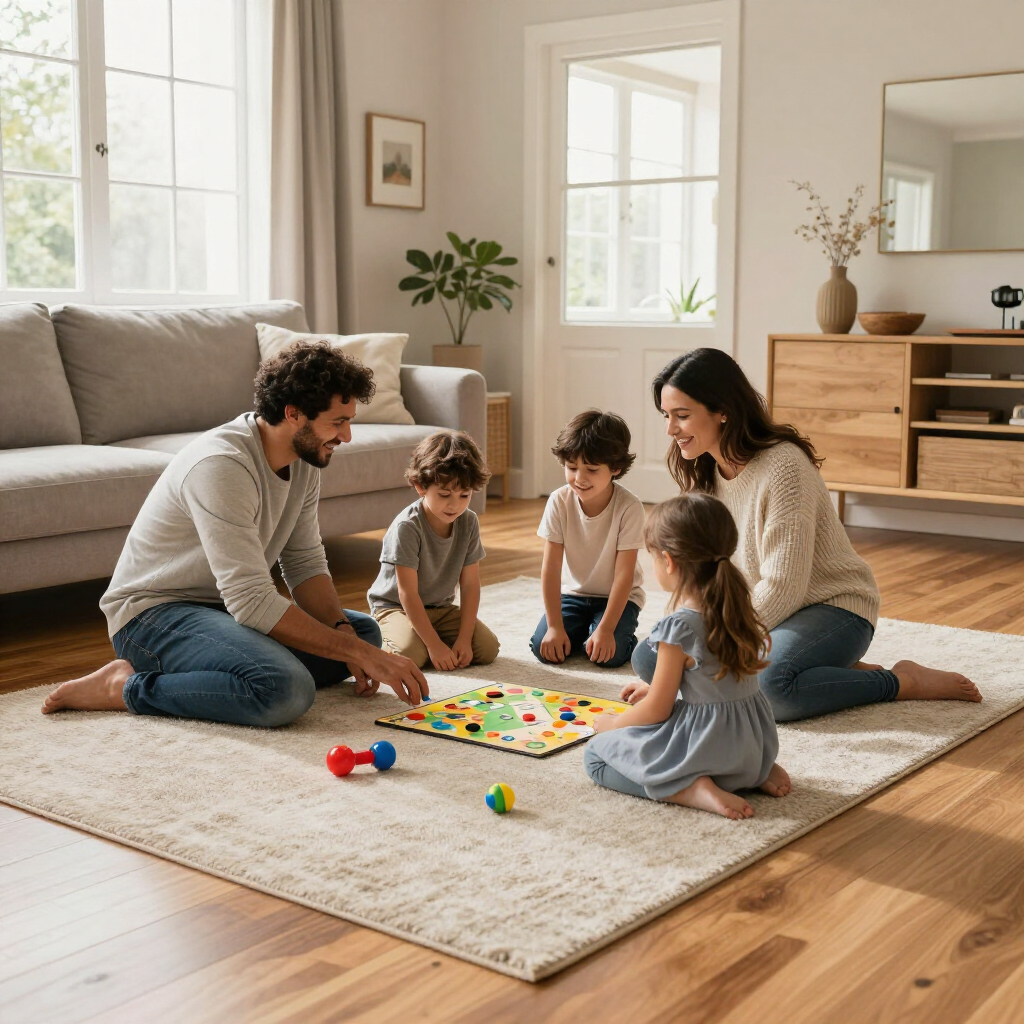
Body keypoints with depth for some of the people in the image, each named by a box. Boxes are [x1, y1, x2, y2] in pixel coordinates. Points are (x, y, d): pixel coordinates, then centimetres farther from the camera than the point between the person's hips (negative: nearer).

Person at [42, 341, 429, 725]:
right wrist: (358, 653, -29)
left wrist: (347, 634, -14)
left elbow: (305, 565, 5)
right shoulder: (222, 465, -28)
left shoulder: (304, 458, 1)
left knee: (364, 631, 6)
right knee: (286, 690, -33)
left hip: (224, 605, 10)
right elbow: (252, 601, -31)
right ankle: (127, 688, -12)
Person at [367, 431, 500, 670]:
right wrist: (434, 644, -26)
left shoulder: (469, 522, -9)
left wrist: (464, 638, -15)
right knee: (411, 654, -32)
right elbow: (408, 593, -24)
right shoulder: (407, 527, -25)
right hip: (395, 606, -5)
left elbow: (470, 585, -6)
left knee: (488, 649, -12)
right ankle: (386, 638, 2)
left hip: (442, 607, 5)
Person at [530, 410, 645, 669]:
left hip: (618, 596, -2)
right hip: (573, 592, 3)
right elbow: (551, 567, -15)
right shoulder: (559, 502, -16)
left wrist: (605, 629, -27)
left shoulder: (629, 507, -23)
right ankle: (581, 630, 12)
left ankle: (625, 636, 9)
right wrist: (555, 626, -20)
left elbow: (624, 574, -21)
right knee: (544, 647, -18)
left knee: (609, 655, -25)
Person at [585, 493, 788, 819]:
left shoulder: (680, 627, -21)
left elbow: (657, 710, -13)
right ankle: (757, 772, 13)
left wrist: (614, 723, 6)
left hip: (707, 741, -8)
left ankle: (694, 790, -14)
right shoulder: (735, 606, 2)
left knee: (596, 754, 5)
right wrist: (654, 689, 24)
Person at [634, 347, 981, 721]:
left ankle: (904, 681, -10)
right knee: (648, 658, -8)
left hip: (833, 607, -9)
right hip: (757, 612, 9)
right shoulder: (701, 473, 3)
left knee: (767, 683, -38)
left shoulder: (783, 466, -23)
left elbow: (783, 587, -25)